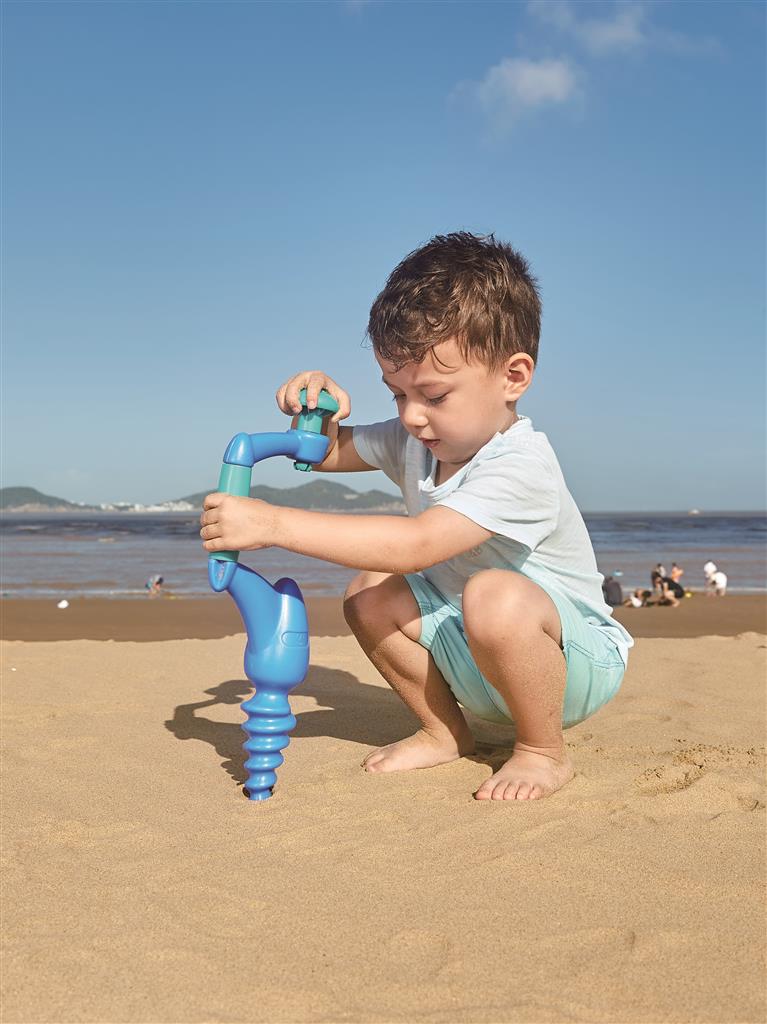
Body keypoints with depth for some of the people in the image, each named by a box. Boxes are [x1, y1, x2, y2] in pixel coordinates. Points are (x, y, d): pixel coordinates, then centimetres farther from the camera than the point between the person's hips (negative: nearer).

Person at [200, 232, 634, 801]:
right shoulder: (416, 439, 0)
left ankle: (544, 751, -13)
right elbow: (329, 453, 13)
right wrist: (318, 413, -13)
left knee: (493, 597, -38)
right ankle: (445, 732, 7)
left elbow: (415, 545, -41)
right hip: (470, 655, 8)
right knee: (370, 594, -10)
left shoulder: (520, 465, -29)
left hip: (577, 657, -8)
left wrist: (274, 524, -44)